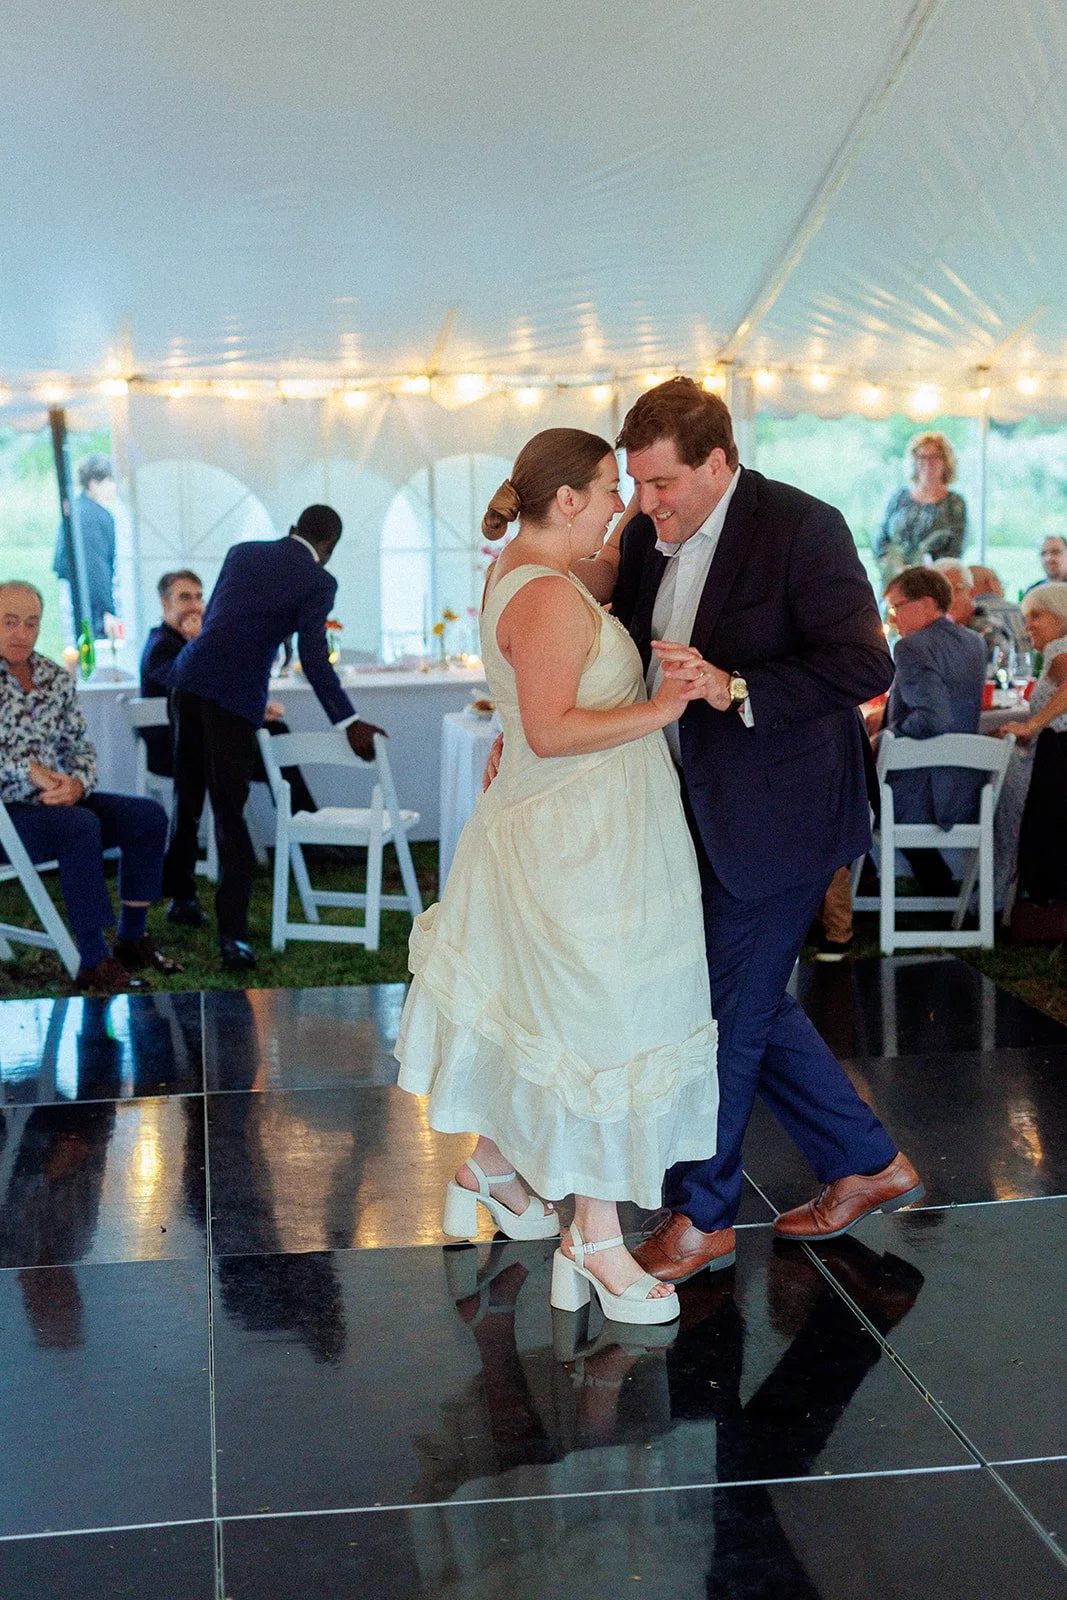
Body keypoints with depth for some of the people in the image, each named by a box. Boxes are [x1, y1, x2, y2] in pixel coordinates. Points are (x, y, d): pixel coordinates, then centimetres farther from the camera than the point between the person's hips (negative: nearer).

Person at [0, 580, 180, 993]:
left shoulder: (57, 677, 10)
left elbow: (80, 746, 12)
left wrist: (77, 784, -11)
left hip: (56, 799, 8)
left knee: (149, 817, -3)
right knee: (82, 827, -33)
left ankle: (132, 940, 5)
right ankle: (93, 963, -29)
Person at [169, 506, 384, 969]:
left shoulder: (242, 552, 16)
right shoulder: (318, 581, -1)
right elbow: (313, 658, -9)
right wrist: (349, 723, -6)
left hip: (191, 675, 6)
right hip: (237, 693, -6)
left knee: (187, 796, 23)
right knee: (230, 814, -3)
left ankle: (178, 890, 39)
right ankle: (232, 934, -6)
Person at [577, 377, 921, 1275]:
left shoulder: (802, 528, -15)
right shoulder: (646, 536, 6)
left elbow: (865, 663, -22)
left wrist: (736, 690, -31)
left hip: (774, 820, -8)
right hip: (697, 817, 8)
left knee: (727, 1012, 1)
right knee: (750, 1006, 16)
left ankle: (700, 1218, 19)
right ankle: (869, 1165, 33)